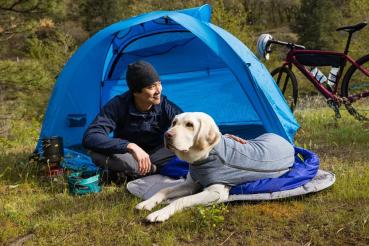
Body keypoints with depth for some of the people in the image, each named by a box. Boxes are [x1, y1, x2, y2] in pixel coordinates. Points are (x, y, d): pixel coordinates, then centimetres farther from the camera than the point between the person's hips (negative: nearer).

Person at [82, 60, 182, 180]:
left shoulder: (166, 107, -19)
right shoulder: (118, 106, -24)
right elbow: (90, 138, -36)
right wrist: (130, 146, -48)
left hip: (155, 155, 1)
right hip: (128, 156, -1)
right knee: (97, 151, -35)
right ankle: (154, 170, -25)